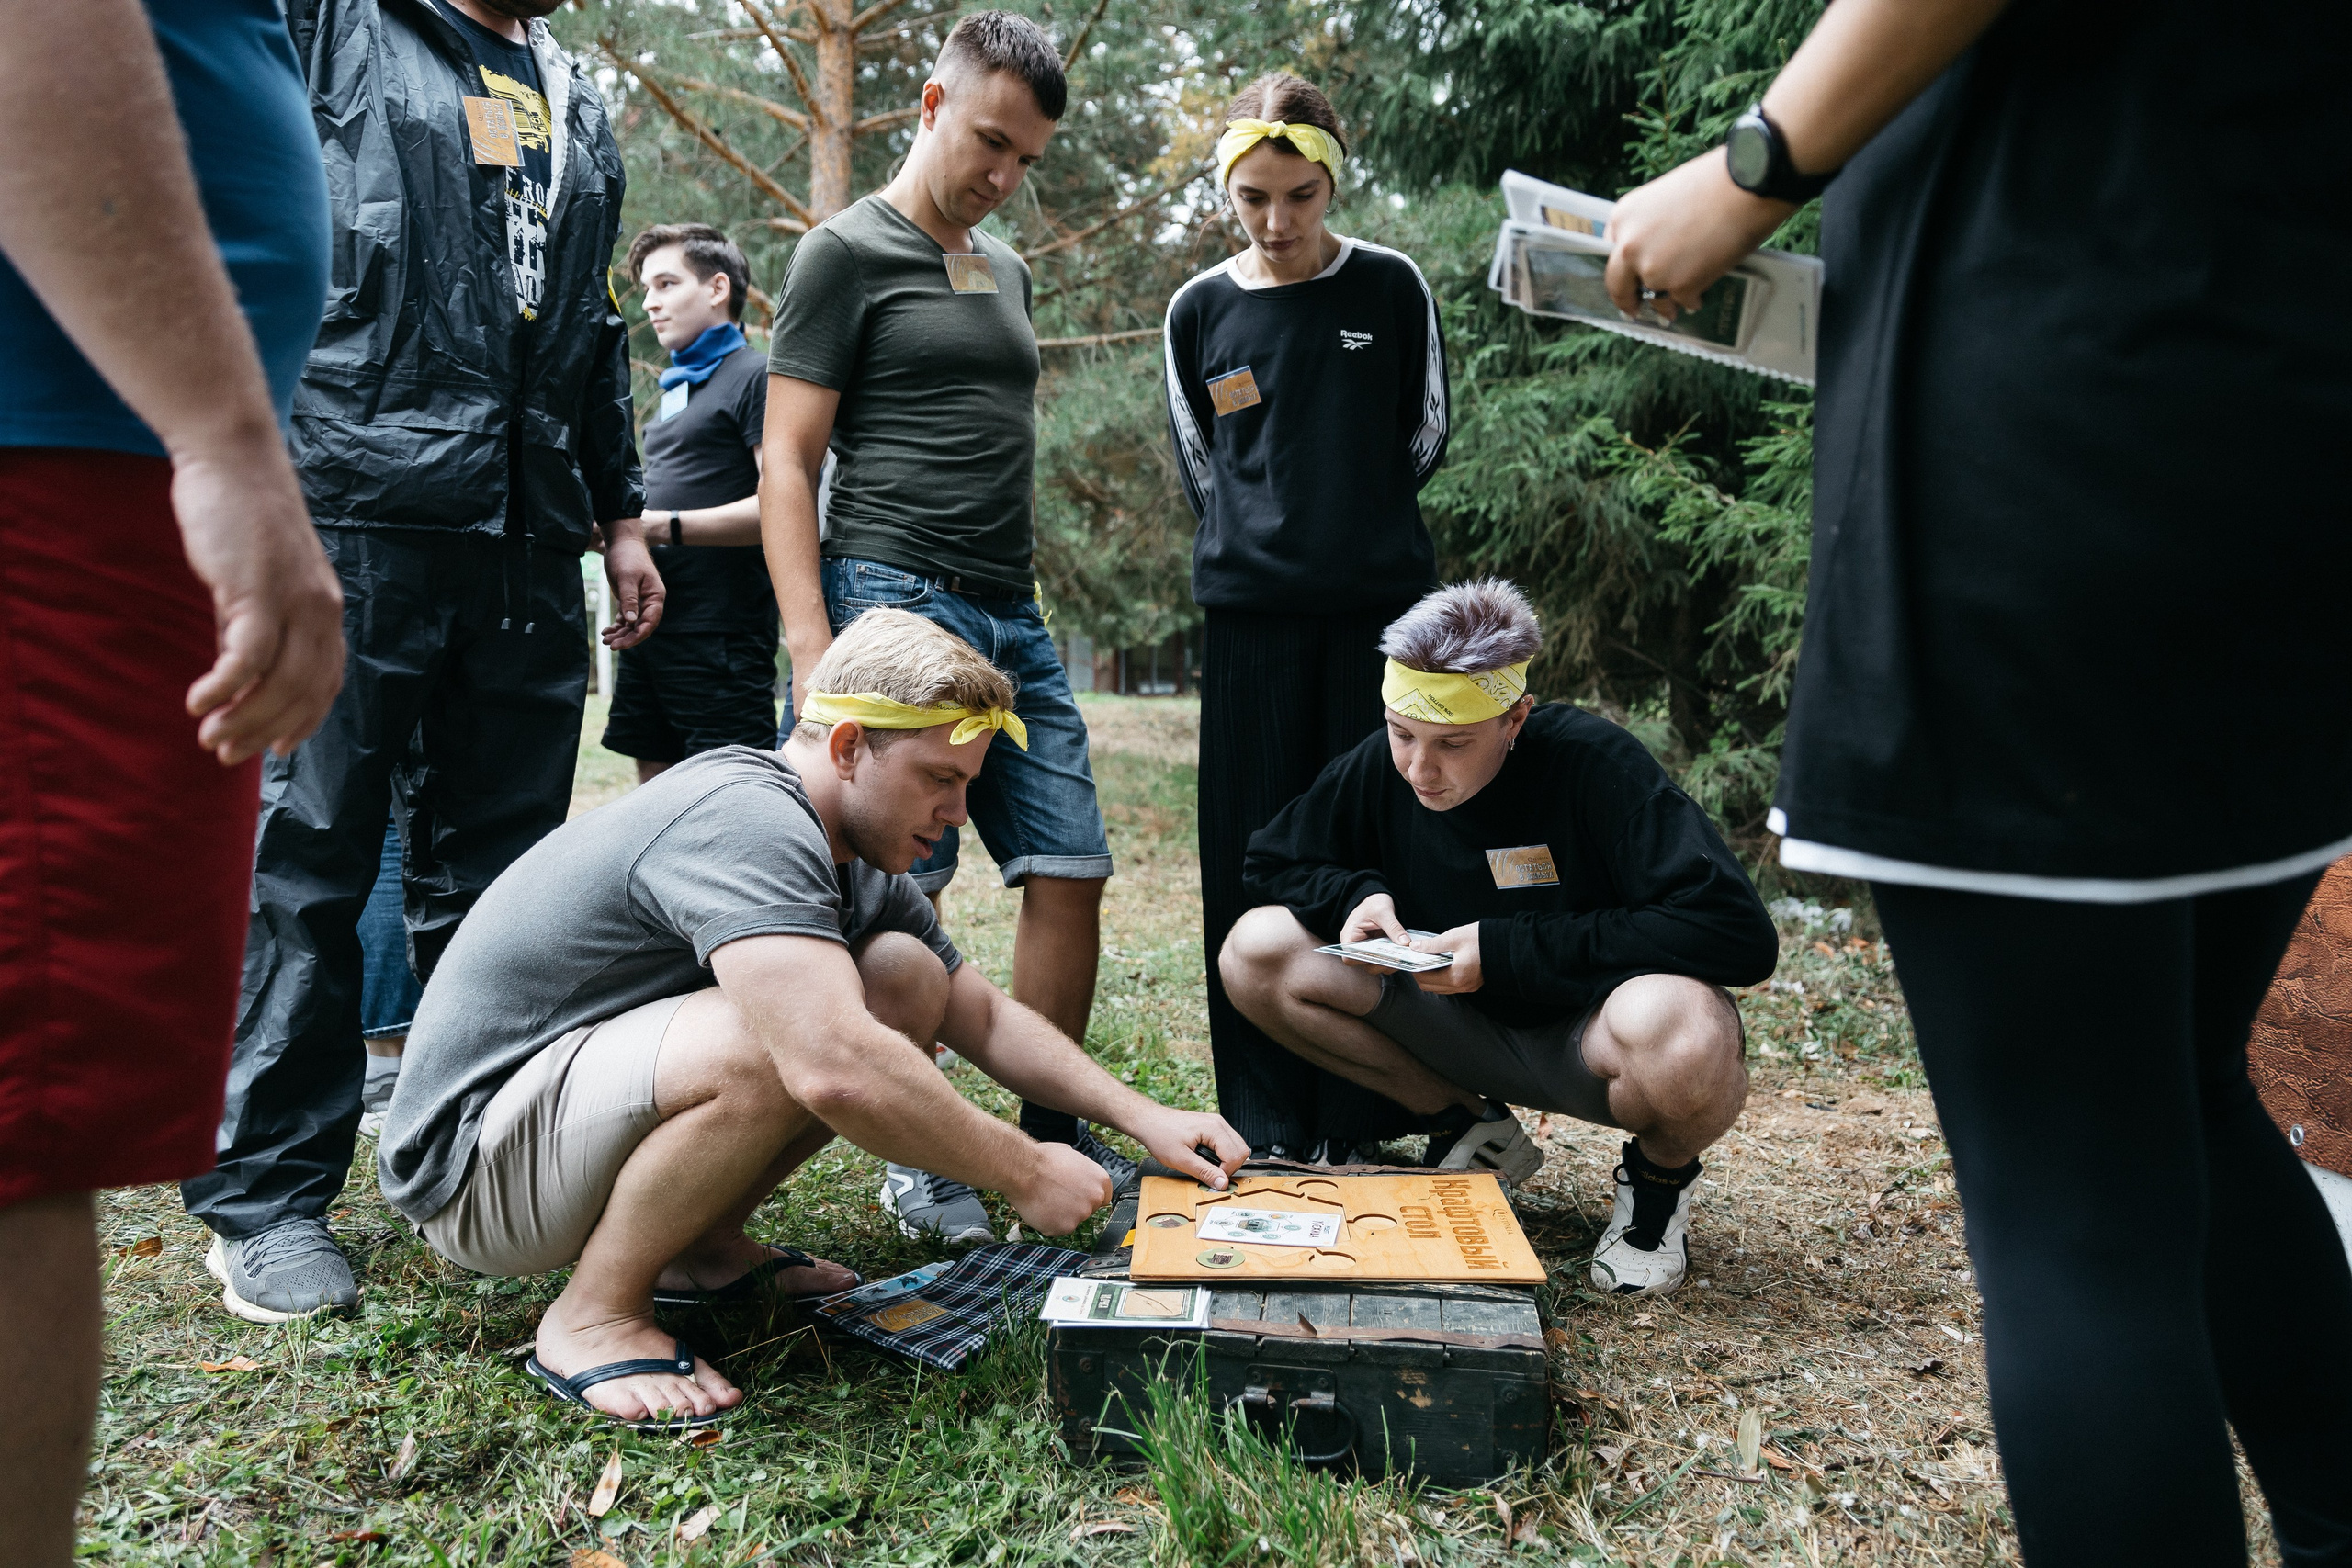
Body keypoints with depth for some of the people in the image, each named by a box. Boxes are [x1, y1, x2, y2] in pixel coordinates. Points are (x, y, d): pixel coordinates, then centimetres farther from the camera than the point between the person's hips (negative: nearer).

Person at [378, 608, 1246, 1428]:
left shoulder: (863, 868, 4)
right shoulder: (744, 822, -28)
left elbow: (987, 1018, 12)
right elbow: (836, 1068, -40)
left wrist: (1140, 1114, -1)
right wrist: (1025, 1173, -27)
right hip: (472, 1155, -9)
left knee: (910, 979, -1)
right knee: (786, 1036, -35)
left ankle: (702, 1246, 8)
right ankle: (593, 1315, -12)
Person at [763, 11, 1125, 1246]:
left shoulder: (1006, 269, 22)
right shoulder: (846, 252, 1)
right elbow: (787, 466, -5)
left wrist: (1019, 595, 18)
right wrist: (810, 642, -15)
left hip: (1010, 618, 7)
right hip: (893, 601, -7)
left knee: (1071, 873, 2)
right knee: (901, 891, -4)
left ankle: (1049, 1142, 15)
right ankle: (917, 1162, 9)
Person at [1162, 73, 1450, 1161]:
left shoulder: (1392, 288, 3)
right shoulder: (1199, 310, 6)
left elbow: (1426, 435, 12)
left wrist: (1357, 526, 12)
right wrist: (1264, 540, 8)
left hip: (1380, 601, -1)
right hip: (1252, 611, 1)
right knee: (1252, 858, 1)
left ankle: (1363, 1118, 10)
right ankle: (1268, 1123, 10)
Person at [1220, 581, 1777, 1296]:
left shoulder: (1594, 764, -25)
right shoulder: (1382, 765, -10)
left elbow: (1741, 933, -32)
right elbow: (1272, 861, 6)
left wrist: (1509, 950, -29)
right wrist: (1357, 894, -18)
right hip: (1468, 1024, 5)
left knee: (1680, 1036, -41)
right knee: (1255, 952, -13)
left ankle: (1660, 1175, -2)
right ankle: (1470, 1127, 4)